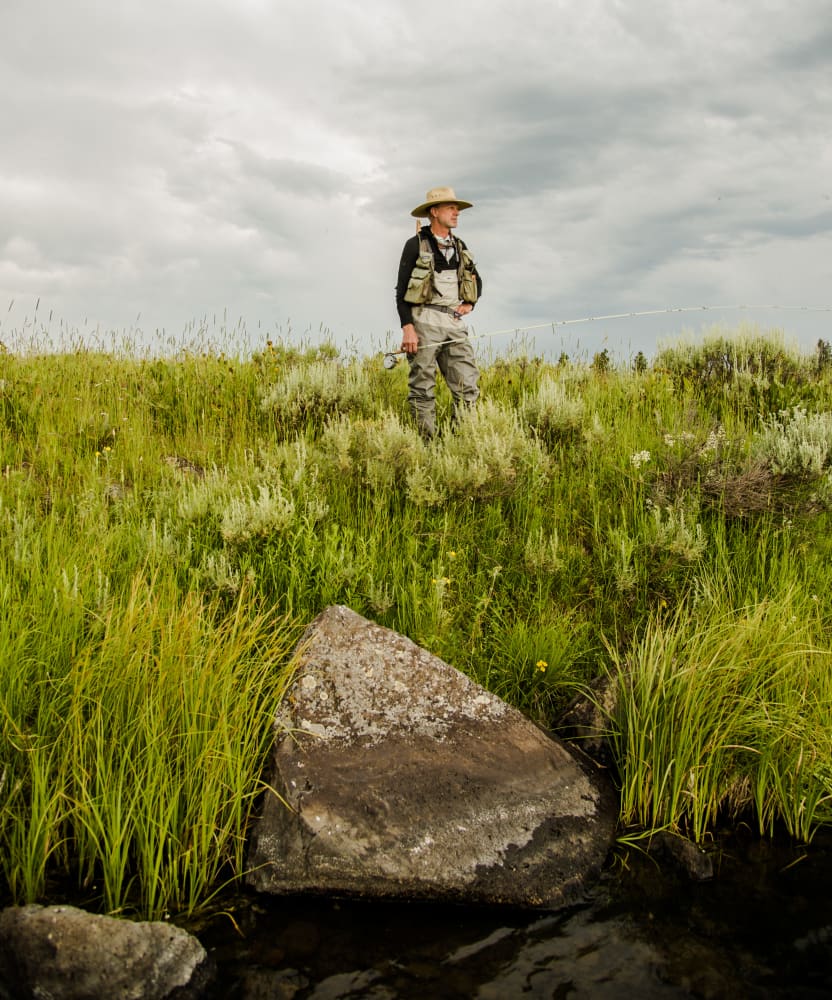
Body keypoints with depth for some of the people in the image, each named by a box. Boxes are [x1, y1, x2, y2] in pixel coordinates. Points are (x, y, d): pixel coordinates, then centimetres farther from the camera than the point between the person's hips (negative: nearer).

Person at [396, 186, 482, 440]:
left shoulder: (459, 247, 17)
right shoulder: (416, 245, -1)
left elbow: (477, 281, 32)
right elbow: (401, 291, -5)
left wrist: (469, 303, 12)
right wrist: (407, 328, -15)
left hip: (454, 324, 5)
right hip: (424, 323, -5)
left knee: (467, 385, -3)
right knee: (422, 389, -3)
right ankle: (427, 443, 2)